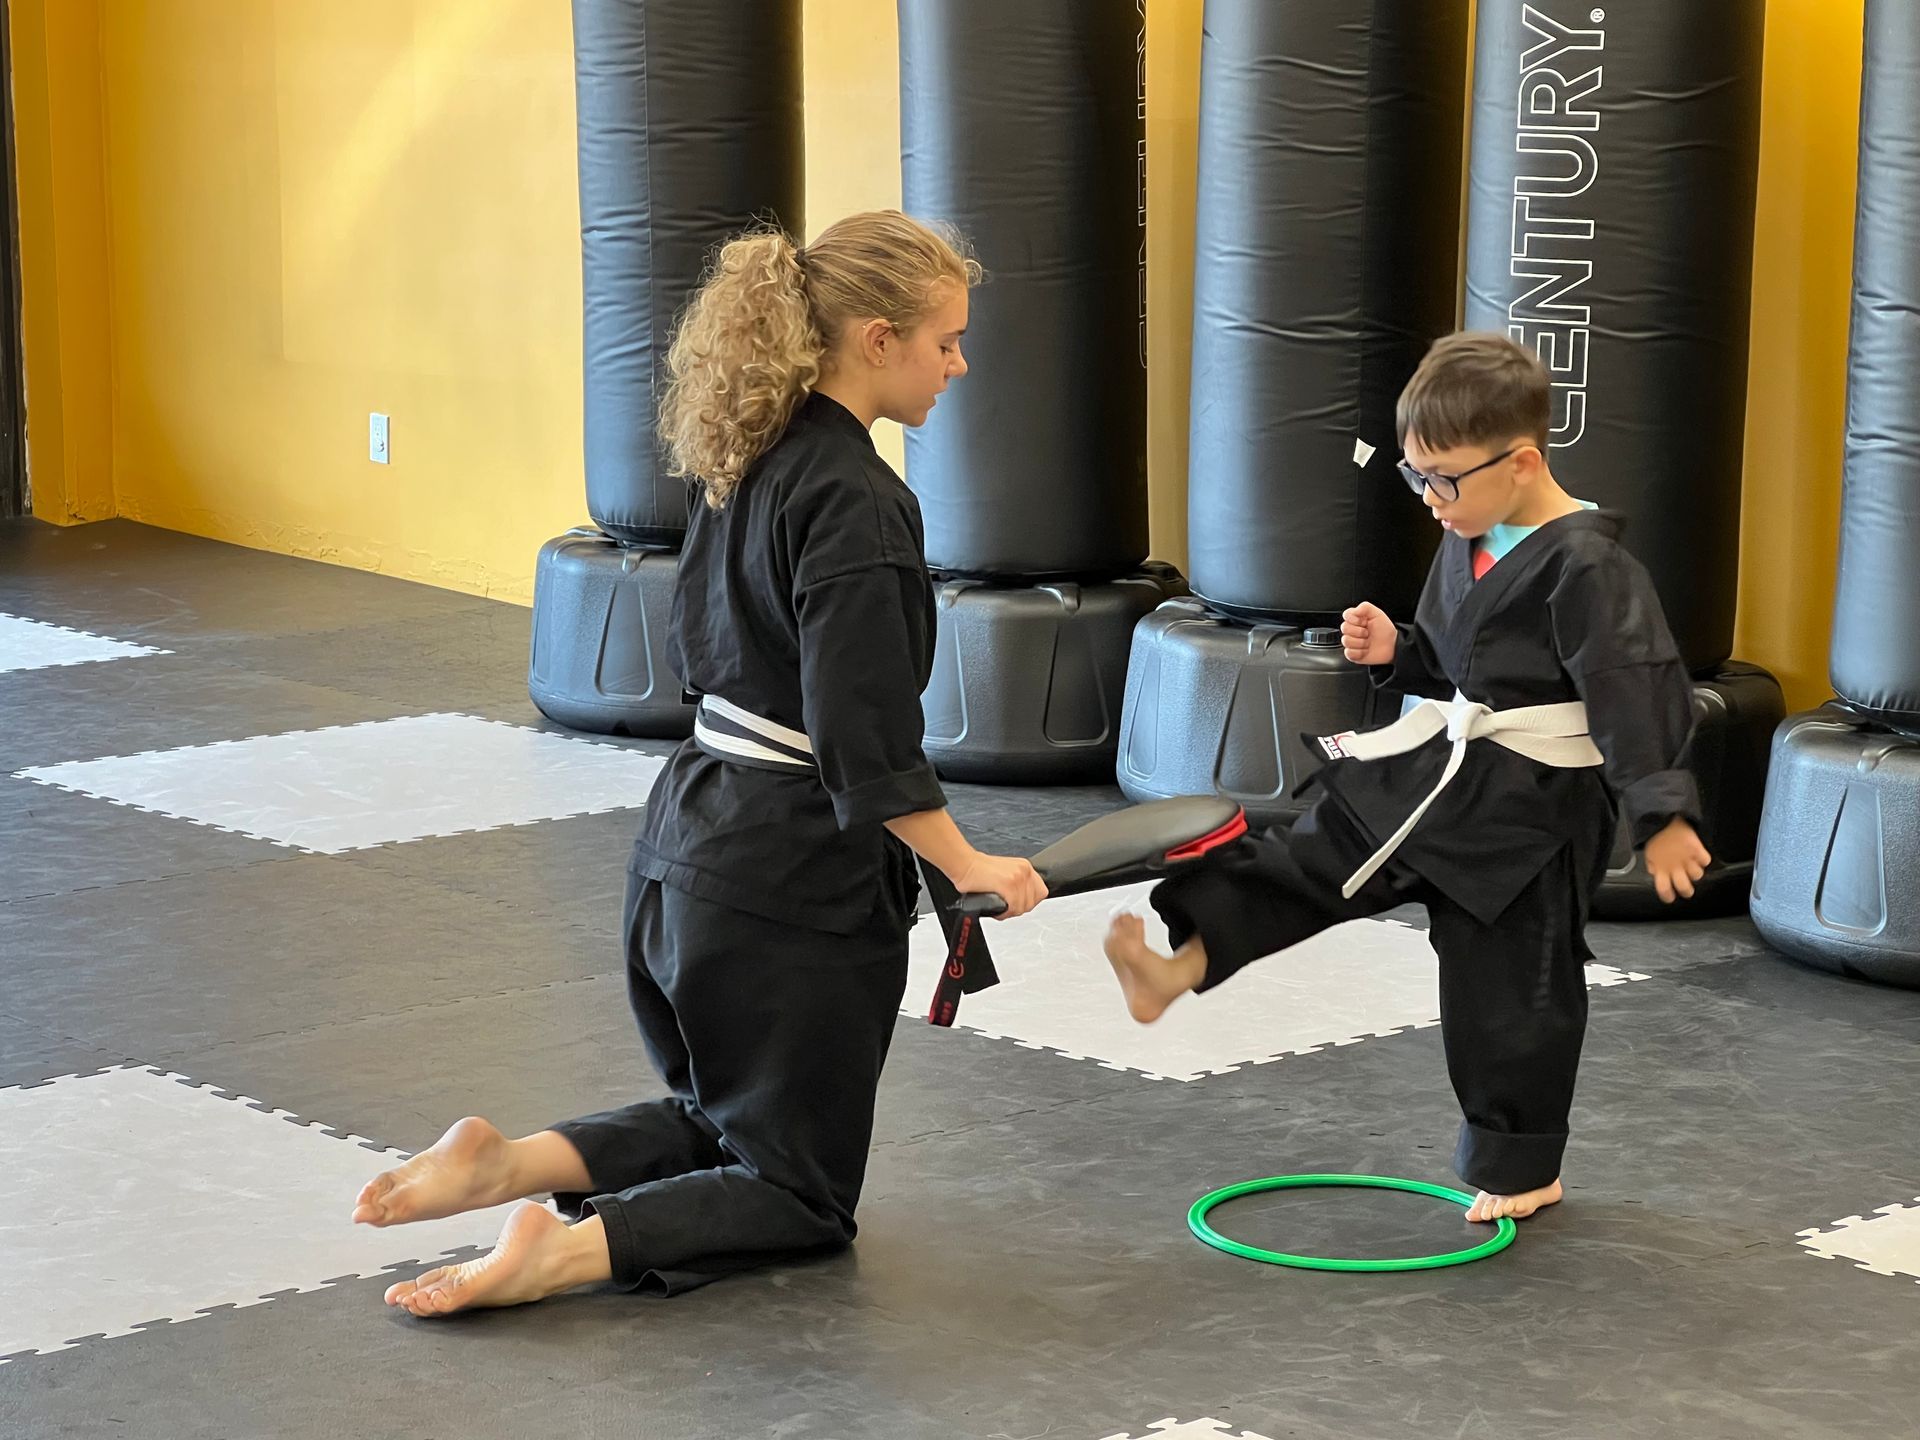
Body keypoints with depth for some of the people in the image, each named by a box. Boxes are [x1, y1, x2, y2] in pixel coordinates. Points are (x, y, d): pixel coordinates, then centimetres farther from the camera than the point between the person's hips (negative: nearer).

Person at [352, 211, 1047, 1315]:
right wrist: (968, 867, -12)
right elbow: (867, 745, -22)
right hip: (800, 879, -8)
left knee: (728, 1117, 26)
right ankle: (560, 1251, -16)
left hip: (695, 841, 8)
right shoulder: (856, 501, -20)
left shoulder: (757, 461, 8)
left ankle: (507, 1163, 4)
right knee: (805, 1191, 6)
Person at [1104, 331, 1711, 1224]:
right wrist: (1396, 651, 0)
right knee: (1320, 852, 0)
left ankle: (1520, 1167, 21)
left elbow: (1638, 693, -23)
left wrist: (1663, 815, -27)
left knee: (1511, 988, 4)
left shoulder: (1584, 566, -22)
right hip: (1447, 764, 8)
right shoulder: (1470, 542, 5)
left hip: (1530, 802, -8)